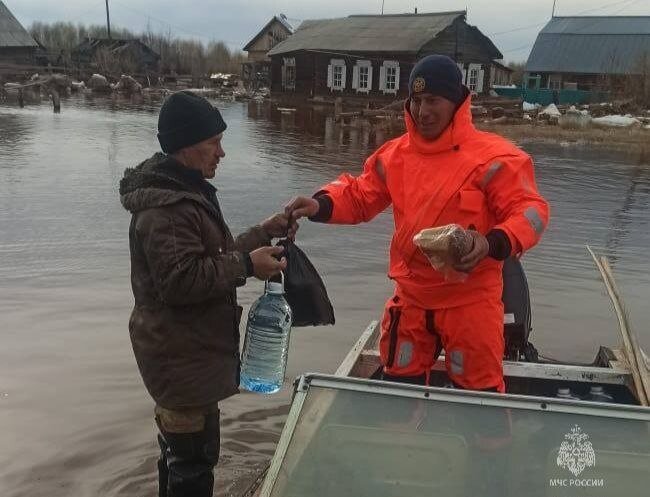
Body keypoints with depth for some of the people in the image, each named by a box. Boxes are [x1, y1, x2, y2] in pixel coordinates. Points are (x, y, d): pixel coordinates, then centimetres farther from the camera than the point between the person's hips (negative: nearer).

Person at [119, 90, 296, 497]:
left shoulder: (186, 191, 12)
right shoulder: (165, 207, -23)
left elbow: (215, 255, 18)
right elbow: (180, 280, -29)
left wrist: (265, 232, 8)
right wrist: (247, 265, -25)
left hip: (188, 350, 11)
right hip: (182, 356, -11)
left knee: (180, 447, 24)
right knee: (195, 456, 0)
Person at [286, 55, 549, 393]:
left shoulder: (492, 157, -13)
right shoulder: (395, 155, 3)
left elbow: (530, 210, -14)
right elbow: (360, 195, 11)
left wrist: (494, 243, -33)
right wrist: (321, 205, -8)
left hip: (469, 301, -4)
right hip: (411, 298, 5)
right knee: (399, 388, 19)